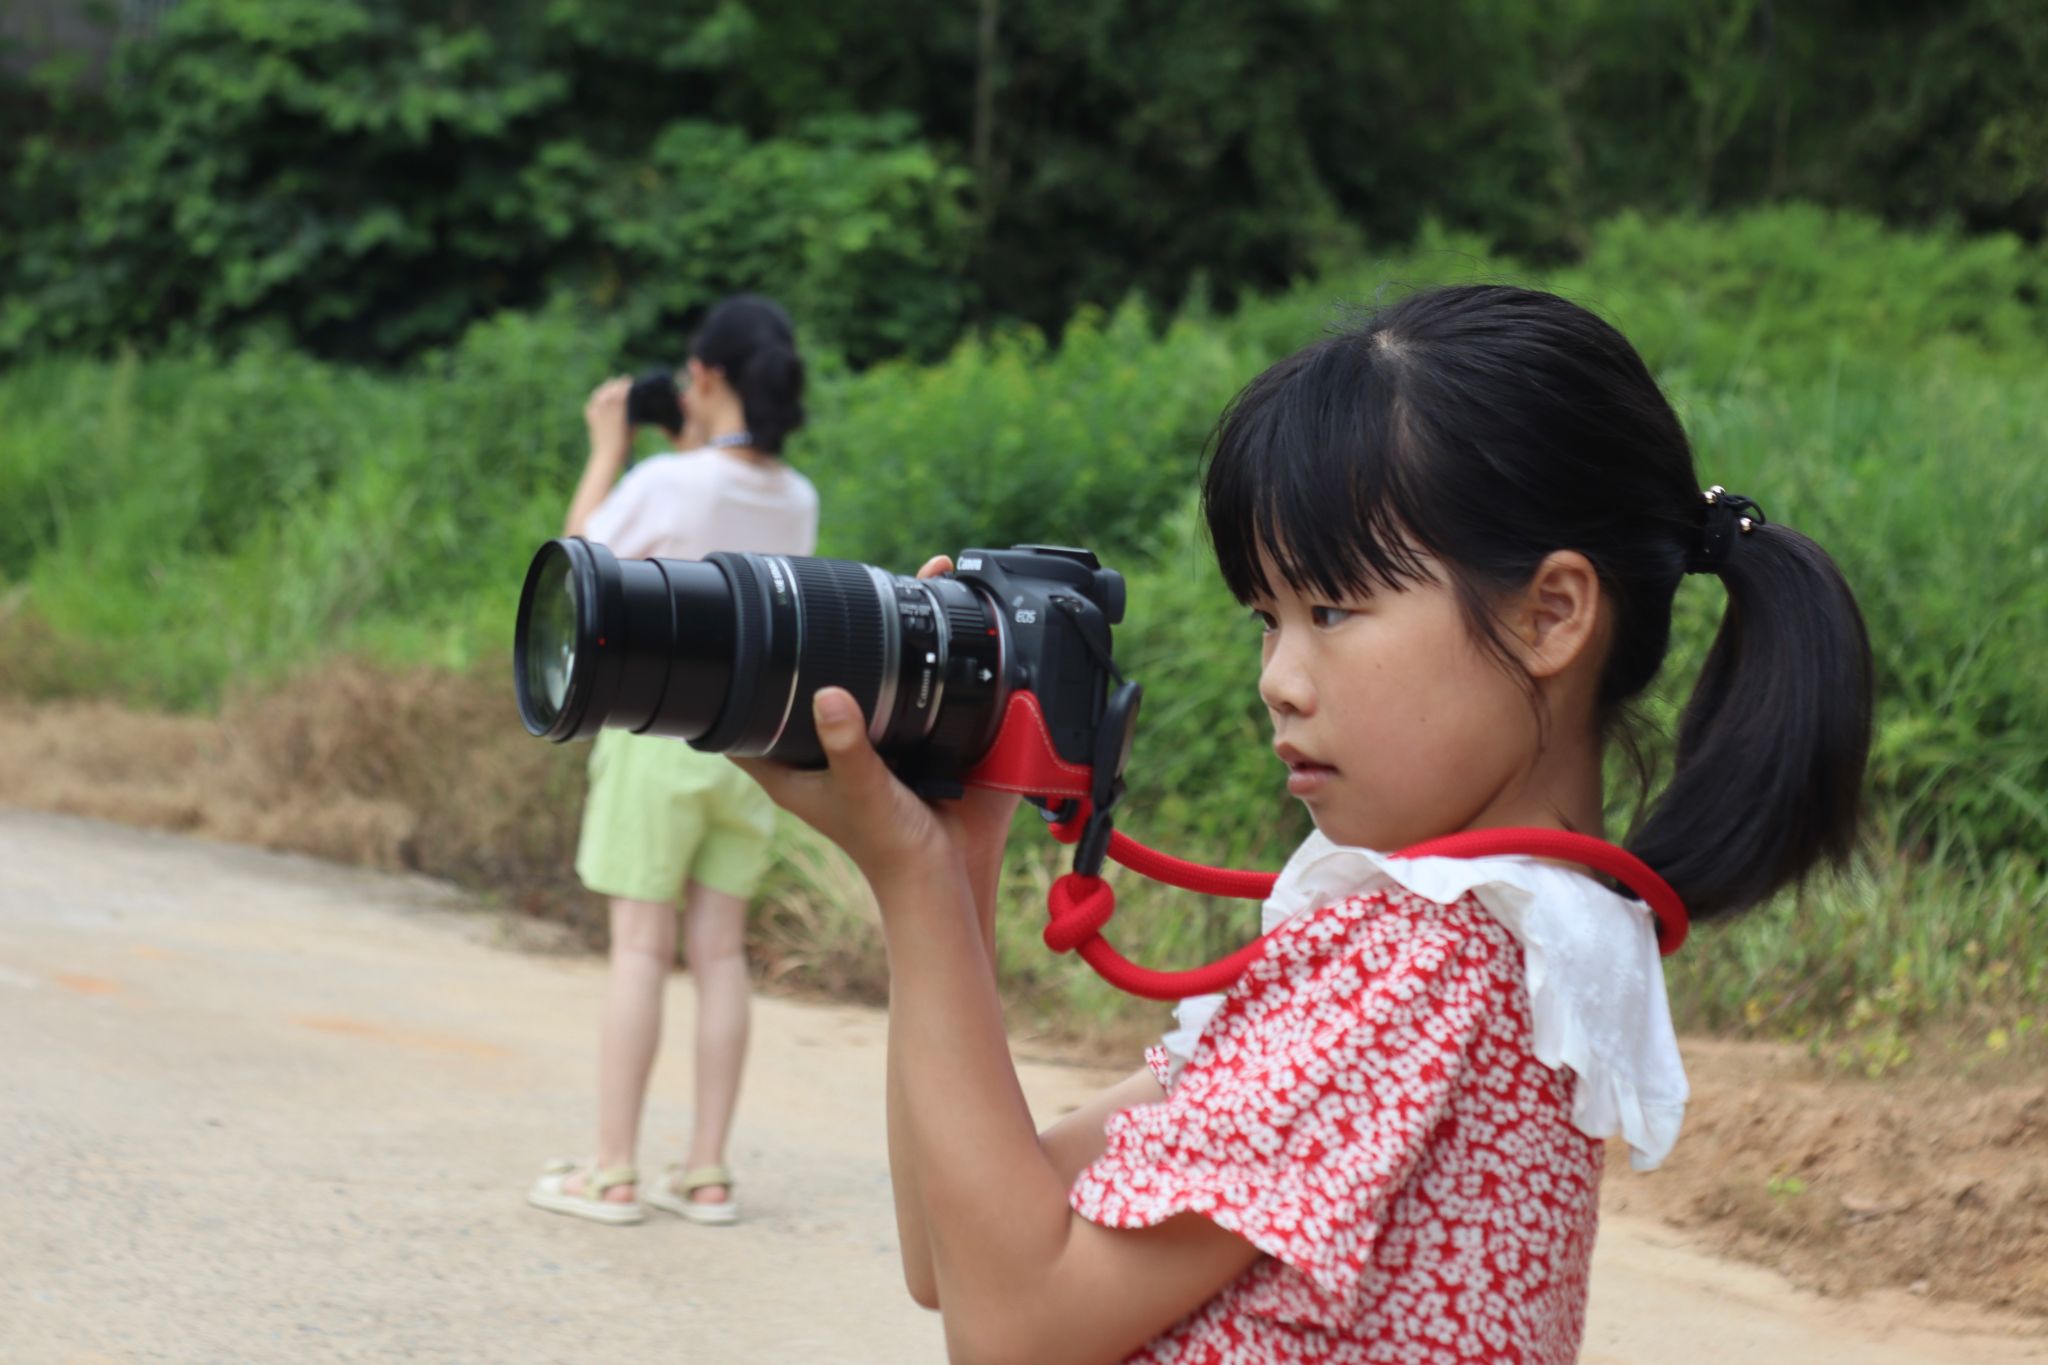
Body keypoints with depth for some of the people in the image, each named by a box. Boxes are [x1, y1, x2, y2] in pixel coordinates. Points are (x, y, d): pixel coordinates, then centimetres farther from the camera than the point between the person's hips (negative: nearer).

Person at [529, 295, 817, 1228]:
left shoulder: (664, 484, -14)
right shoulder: (797, 501, 2)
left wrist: (607, 446, 7)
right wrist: (698, 447, 17)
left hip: (657, 732, -5)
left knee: (640, 947, -1)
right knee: (720, 949, 8)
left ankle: (613, 1173, 2)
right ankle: (706, 1173, 10)